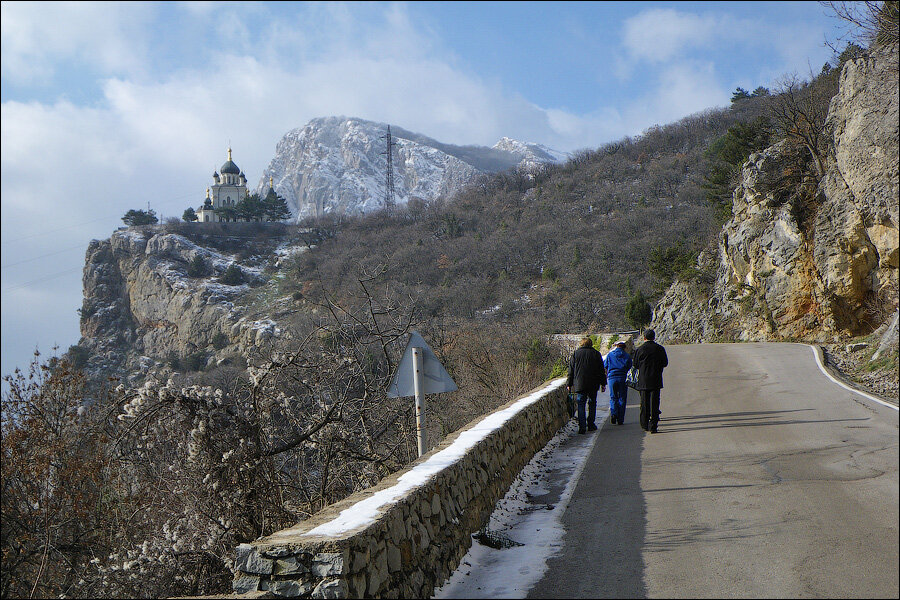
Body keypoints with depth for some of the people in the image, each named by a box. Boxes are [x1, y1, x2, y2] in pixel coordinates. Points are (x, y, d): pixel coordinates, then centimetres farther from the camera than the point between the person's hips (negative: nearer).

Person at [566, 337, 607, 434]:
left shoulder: (576, 354, 5)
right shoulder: (596, 354, 5)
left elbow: (571, 371, 5)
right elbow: (602, 370, 6)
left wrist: (569, 384, 10)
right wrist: (603, 383, 12)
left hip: (580, 384, 0)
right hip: (593, 385, 1)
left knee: (581, 405, 0)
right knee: (592, 404, 13)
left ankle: (582, 426, -12)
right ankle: (591, 425, 14)